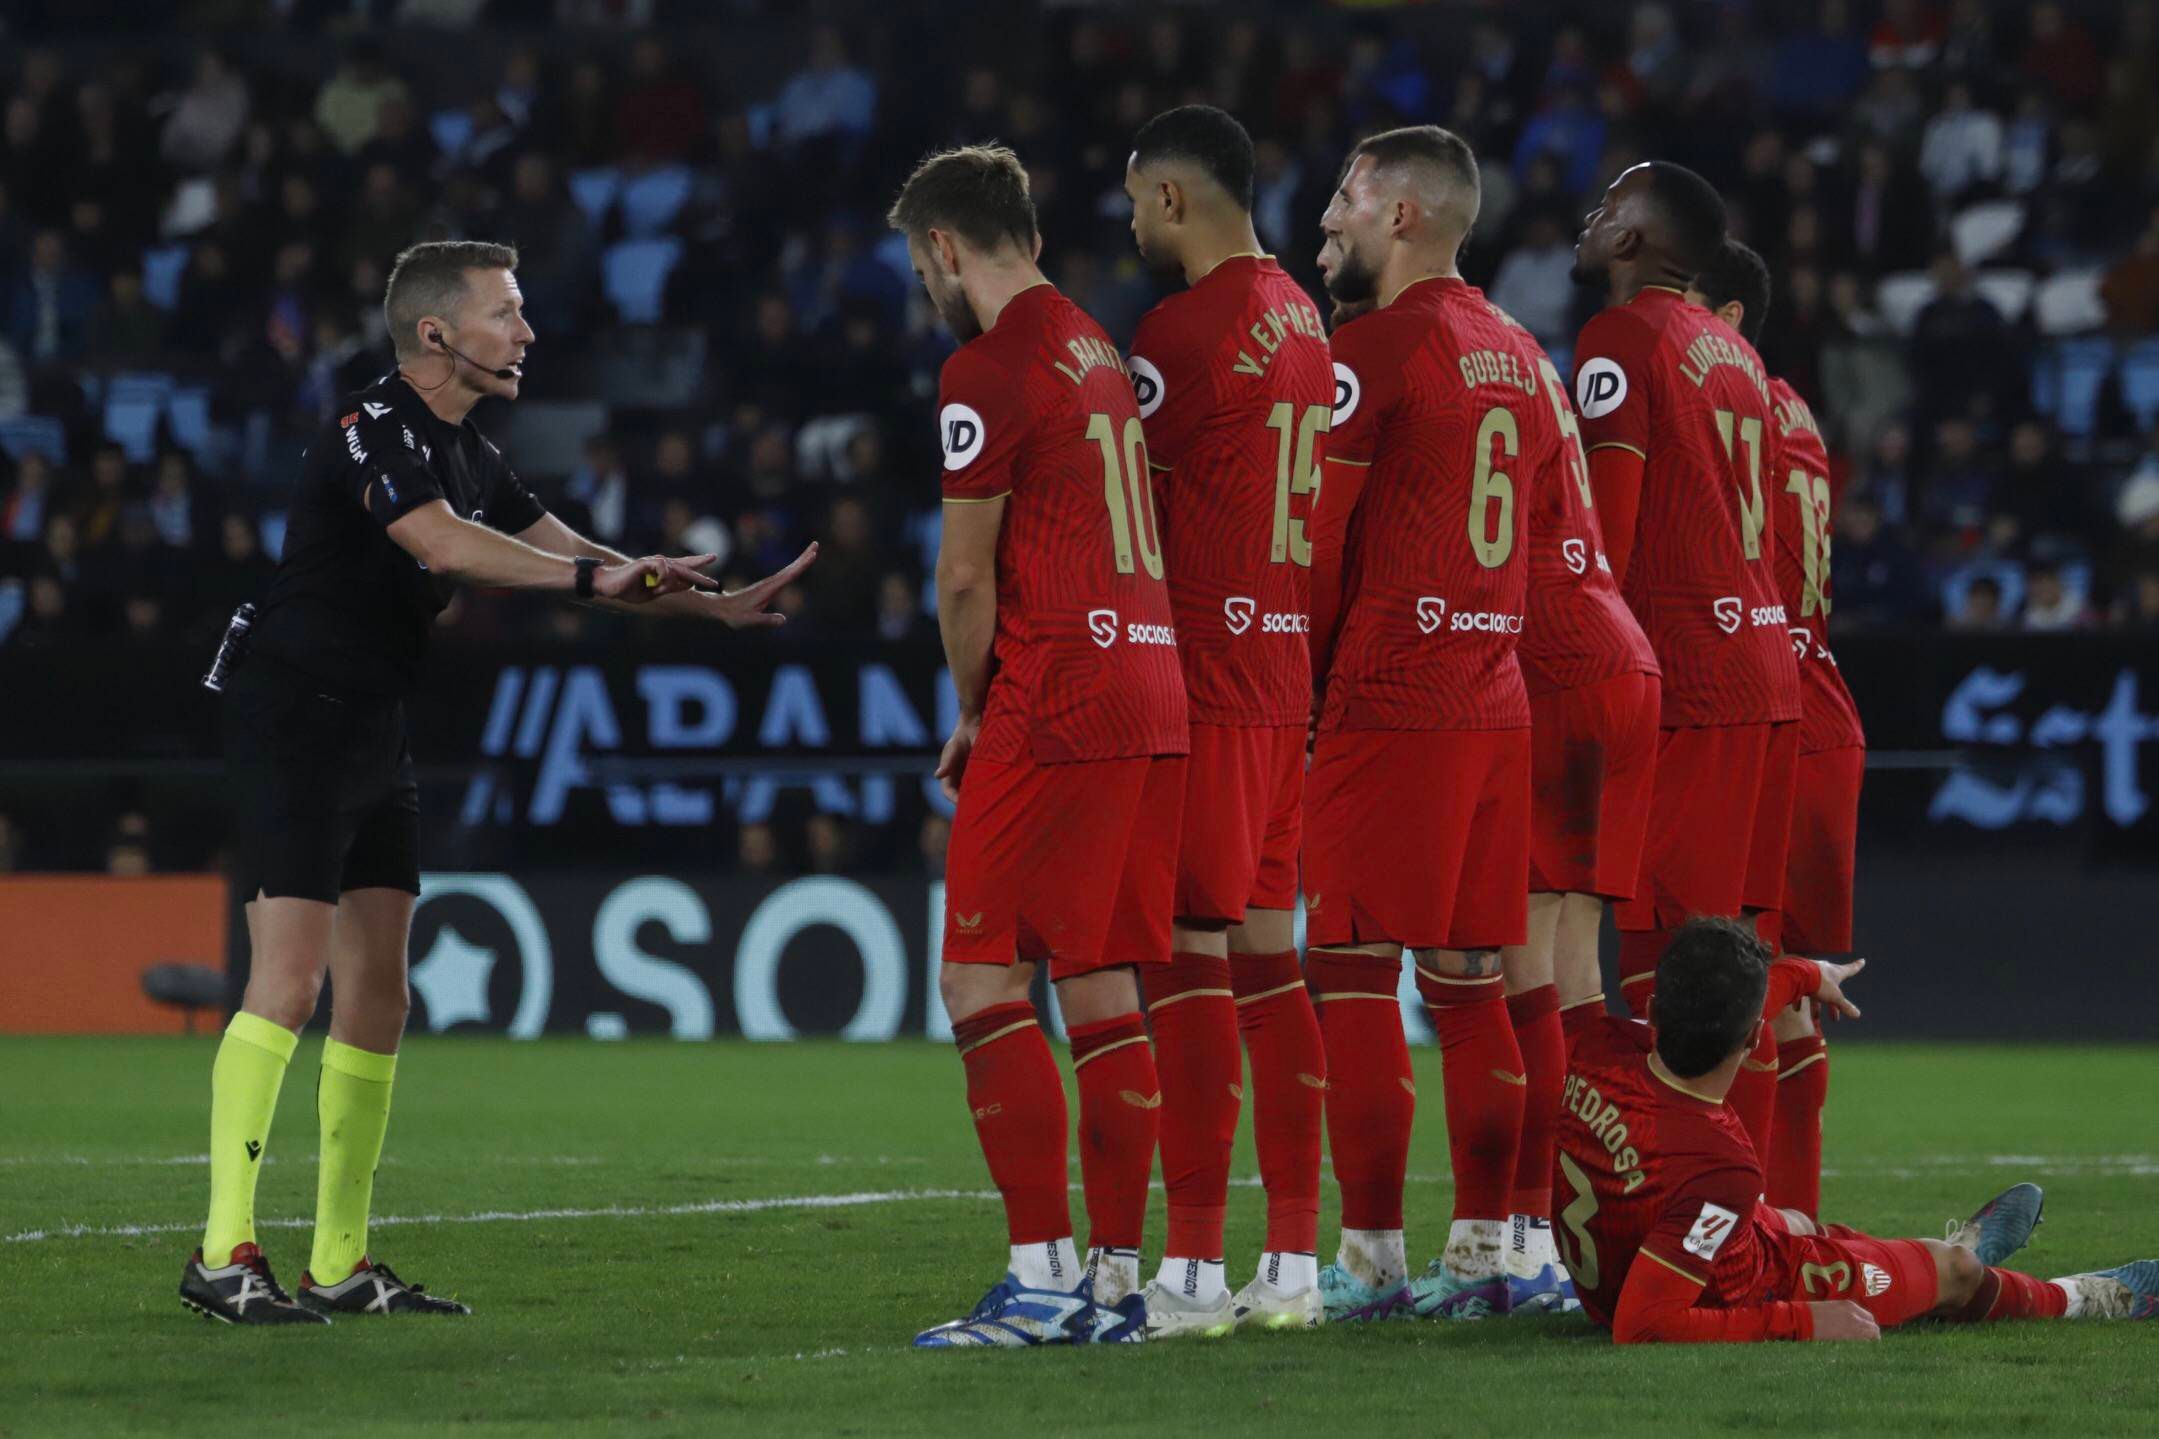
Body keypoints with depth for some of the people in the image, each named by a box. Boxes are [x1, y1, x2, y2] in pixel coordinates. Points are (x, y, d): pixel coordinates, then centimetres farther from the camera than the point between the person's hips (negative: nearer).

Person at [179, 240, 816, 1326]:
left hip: (374, 738, 10)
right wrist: (592, 574, -36)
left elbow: (573, 559, 20)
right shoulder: (373, 431, -15)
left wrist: (715, 604, 11)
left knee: (375, 999, 7)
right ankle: (221, 1257, -15)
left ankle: (339, 1265, 10)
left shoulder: (463, 452, 14)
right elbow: (441, 545, -32)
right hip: (293, 726, -10)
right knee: (288, 983, -15)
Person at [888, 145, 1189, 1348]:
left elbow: (968, 578, -8)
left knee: (984, 980, -5)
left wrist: (973, 715, 8)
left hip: (1056, 698, -8)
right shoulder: (1101, 350, 17)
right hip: (1156, 695, 8)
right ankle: (1116, 1280, 9)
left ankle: (1044, 1273, -11)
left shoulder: (992, 371, -9)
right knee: (1105, 989, 9)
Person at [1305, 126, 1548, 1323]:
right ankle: (1478, 1253, 9)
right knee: (1469, 981, 9)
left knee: (1353, 974, -5)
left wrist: (1298, 689, 2)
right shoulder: (1521, 359, 16)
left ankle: (1370, 1257, -7)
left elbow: (1313, 551, -8)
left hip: (1387, 703, -8)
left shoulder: (1373, 352, -9)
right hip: (1497, 701, 8)